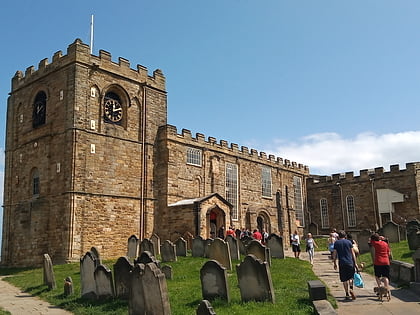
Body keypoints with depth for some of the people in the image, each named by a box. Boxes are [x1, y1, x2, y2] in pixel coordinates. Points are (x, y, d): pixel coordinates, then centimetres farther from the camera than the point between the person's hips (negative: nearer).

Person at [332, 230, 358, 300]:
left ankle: (347, 294, 8)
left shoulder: (336, 243, 3)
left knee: (344, 280, 7)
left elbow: (334, 254, 2)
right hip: (350, 262, 0)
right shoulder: (348, 242, 4)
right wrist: (355, 263, 7)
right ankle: (351, 289, -11)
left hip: (342, 263, 0)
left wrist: (335, 263, 11)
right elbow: (352, 253, 3)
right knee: (351, 277, 13)